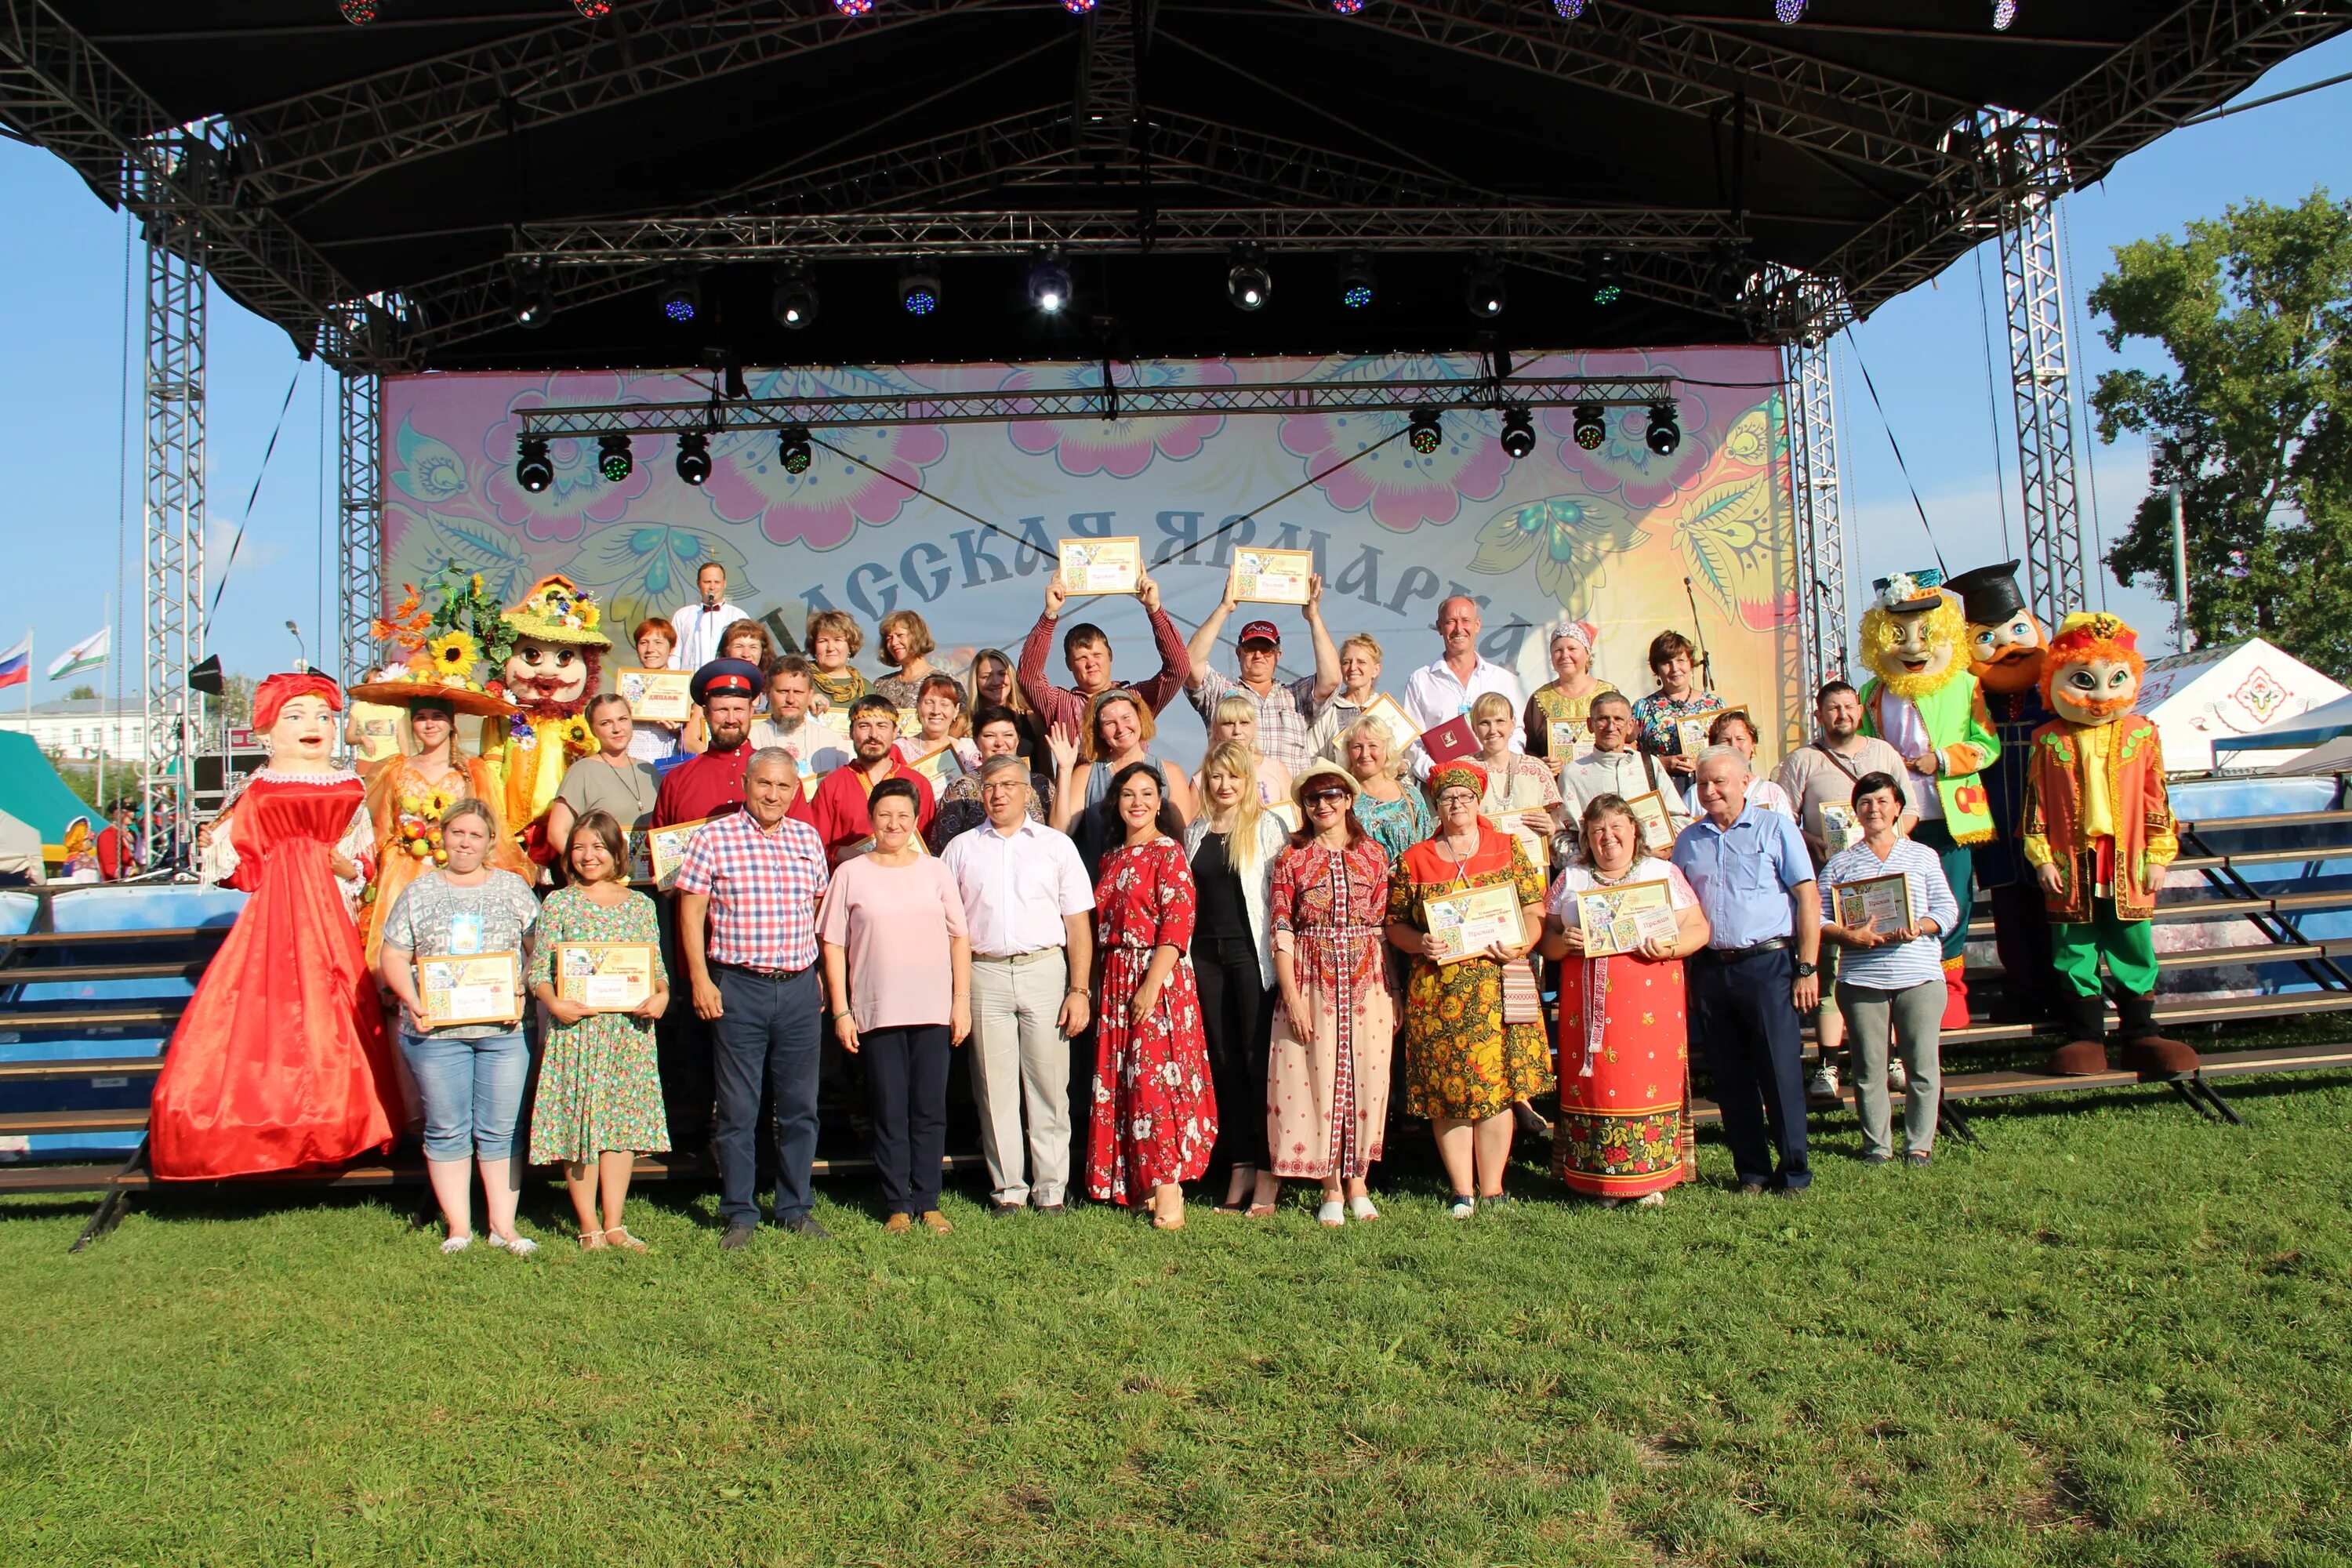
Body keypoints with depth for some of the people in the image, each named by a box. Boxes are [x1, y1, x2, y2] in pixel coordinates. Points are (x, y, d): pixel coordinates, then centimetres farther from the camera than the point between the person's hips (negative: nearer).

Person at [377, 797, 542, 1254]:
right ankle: (458, 1228, 13)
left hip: (504, 1028, 0)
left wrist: (524, 994, -8)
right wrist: (411, 1000, -10)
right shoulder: (419, 893, 10)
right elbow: (393, 957, 7)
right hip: (436, 1029, 0)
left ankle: (504, 1226, 9)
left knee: (500, 1130, 3)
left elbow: (539, 949, 8)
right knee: (447, 1132, 5)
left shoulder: (513, 888, 10)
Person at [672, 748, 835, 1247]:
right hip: (738, 987, -3)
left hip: (799, 986, 3)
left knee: (800, 1107, 8)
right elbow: (691, 910, -2)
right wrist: (700, 979, -7)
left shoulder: (808, 839, 9)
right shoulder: (714, 838, -2)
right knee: (738, 1109, 3)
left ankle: (795, 1208, 20)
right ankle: (739, 1214, 14)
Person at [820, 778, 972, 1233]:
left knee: (931, 1112, 5)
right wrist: (841, 1011, -2)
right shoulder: (851, 874, 3)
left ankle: (928, 1203, 14)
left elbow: (959, 938, 9)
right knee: (889, 1114, 4)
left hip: (934, 1011, 1)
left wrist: (962, 999, 3)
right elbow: (833, 946, 3)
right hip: (877, 1013, -1)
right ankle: (898, 1205, 14)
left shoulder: (935, 871, 8)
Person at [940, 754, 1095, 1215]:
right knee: (995, 1087, 3)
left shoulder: (1057, 845, 9)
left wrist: (1079, 990, -2)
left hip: (1043, 970, -1)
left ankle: (1051, 1188, 8)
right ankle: (1007, 1187, 12)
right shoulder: (961, 848, 13)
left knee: (1049, 1085, 0)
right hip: (984, 974, 1)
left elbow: (1078, 923, 6)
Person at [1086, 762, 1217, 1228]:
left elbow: (1178, 925, -14)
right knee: (1119, 1079, 7)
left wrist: (1152, 985, -21)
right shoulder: (1112, 858, 16)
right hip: (1115, 979, 7)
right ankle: (1138, 1182, 15)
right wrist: (1097, 986, 9)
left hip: (1158, 976, -7)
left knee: (1156, 1076, -10)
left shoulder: (1169, 853, -6)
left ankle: (1168, 1189, -6)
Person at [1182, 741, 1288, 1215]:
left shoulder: (1268, 827, -1)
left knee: (1258, 1060, -3)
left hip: (1252, 953, -5)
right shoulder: (1194, 831, 13)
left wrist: (1279, 956, -12)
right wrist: (1184, 952, 9)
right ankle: (1239, 1167, 16)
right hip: (1207, 954, 5)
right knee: (1224, 1061, 8)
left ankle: (1268, 1173, 3)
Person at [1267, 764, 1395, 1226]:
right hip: (1312, 980, -1)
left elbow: (1385, 926, 8)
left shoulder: (1373, 853, 7)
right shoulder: (1291, 858, 2)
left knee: (1367, 1077, 3)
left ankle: (1358, 1183, 17)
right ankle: (1332, 1190, 11)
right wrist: (1292, 996, -9)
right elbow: (1281, 932, -2)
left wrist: (1395, 994, 5)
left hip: (1367, 979, 2)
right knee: (1317, 1078, 0)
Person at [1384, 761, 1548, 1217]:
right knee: (1446, 1092, 1)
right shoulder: (1414, 861, 10)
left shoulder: (1508, 848, 10)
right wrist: (1419, 943, -10)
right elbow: (1396, 925, 10)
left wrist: (1520, 944, -10)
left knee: (1496, 1086, -2)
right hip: (1436, 991, 0)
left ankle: (1491, 1189, 9)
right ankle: (1462, 1191, 11)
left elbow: (1534, 908, 7)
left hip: (1498, 986, 0)